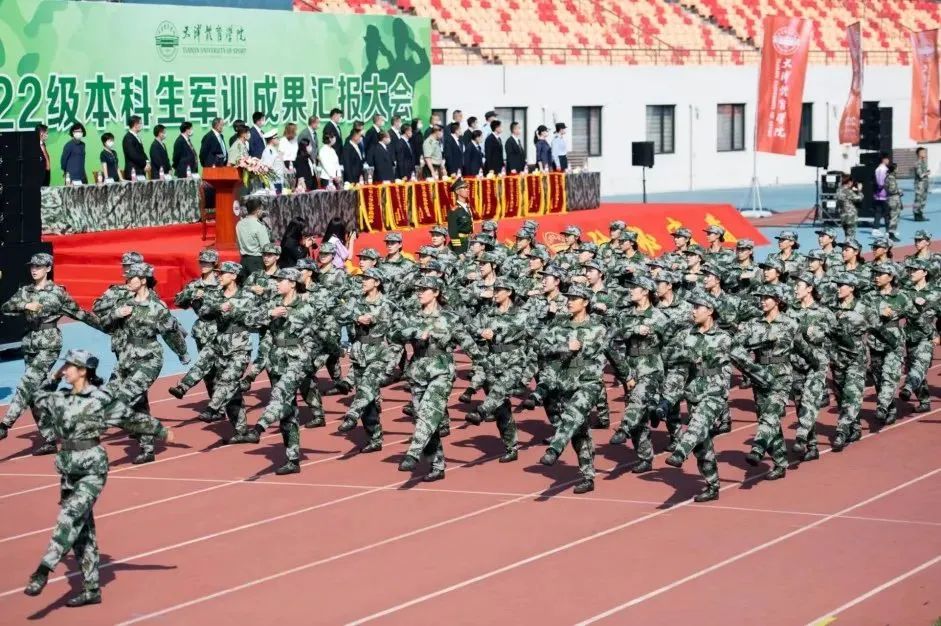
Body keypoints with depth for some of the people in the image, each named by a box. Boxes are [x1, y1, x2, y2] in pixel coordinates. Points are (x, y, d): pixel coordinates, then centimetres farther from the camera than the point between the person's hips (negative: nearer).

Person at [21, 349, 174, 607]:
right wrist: (53, 378, 14)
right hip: (68, 468, 6)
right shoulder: (60, 399, 7)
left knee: (70, 517, -23)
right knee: (81, 530, 8)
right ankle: (91, 589, 14)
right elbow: (39, 399, 28)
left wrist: (162, 431, 11)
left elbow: (132, 419, 2)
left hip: (92, 469, -6)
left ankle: (43, 571, -33)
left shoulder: (102, 399, -9)